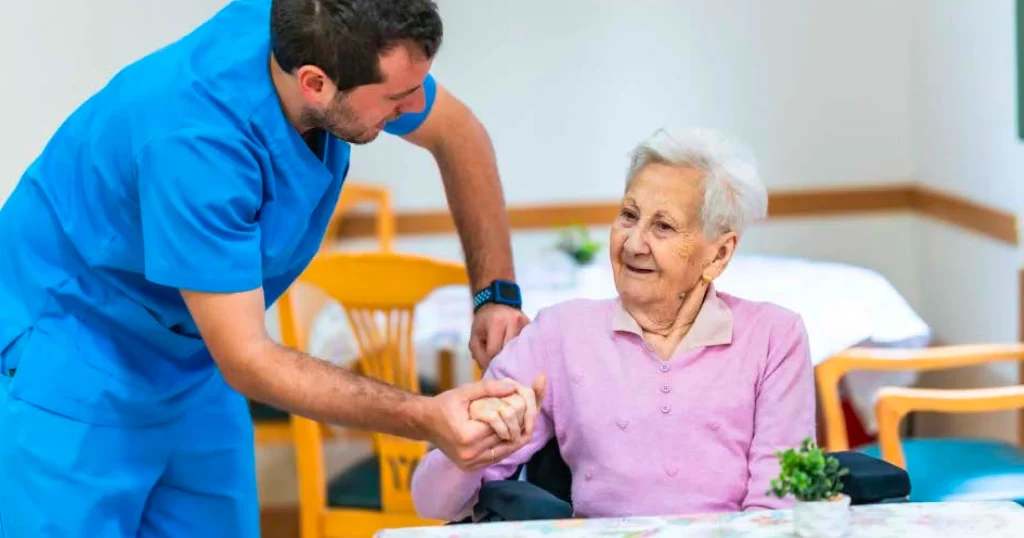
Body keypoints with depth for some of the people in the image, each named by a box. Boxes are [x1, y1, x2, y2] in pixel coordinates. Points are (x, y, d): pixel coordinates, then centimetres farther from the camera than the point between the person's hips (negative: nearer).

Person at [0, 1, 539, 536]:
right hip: (65, 356, -7)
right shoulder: (196, 141, -36)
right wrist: (426, 418, -38)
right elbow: (246, 360, -30)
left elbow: (458, 133, 3)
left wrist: (496, 294, -2)